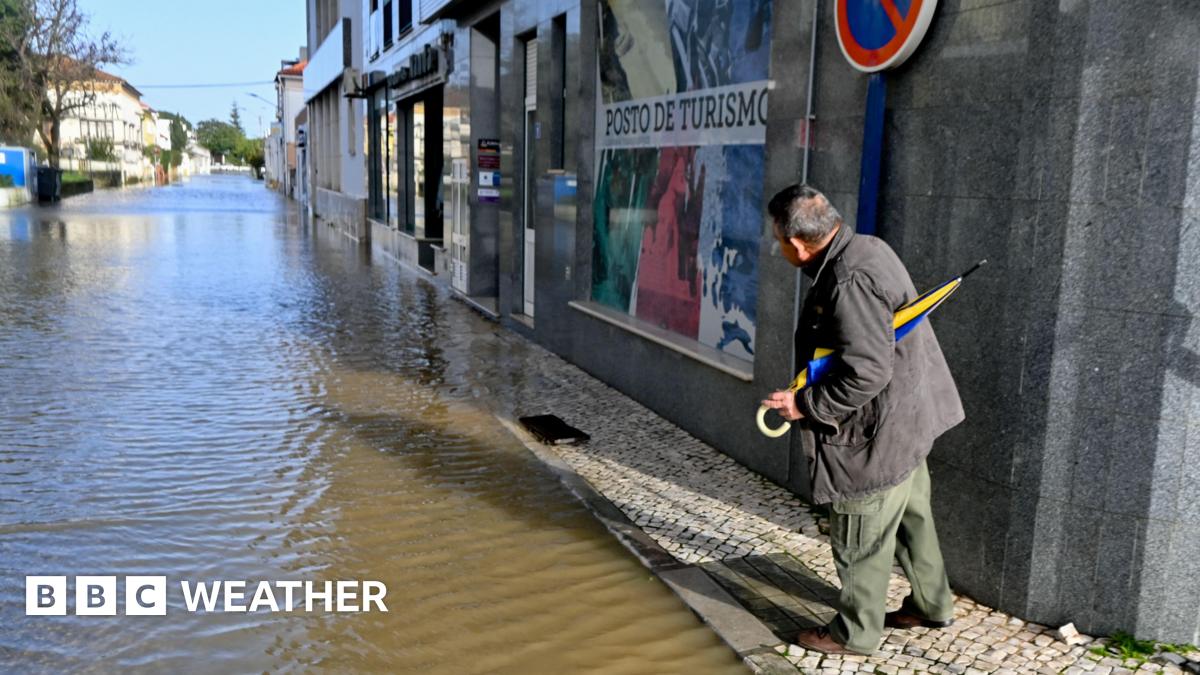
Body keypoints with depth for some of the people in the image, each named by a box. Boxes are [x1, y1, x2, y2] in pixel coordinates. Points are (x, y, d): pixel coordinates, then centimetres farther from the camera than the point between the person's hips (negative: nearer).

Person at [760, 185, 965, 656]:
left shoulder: (849, 282, -29)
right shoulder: (864, 248, 3)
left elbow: (866, 374, -31)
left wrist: (805, 404, -20)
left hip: (879, 432, -10)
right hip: (906, 419, 10)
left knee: (860, 539, 7)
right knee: (911, 517, 25)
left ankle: (855, 632, 24)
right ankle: (932, 604, 43)